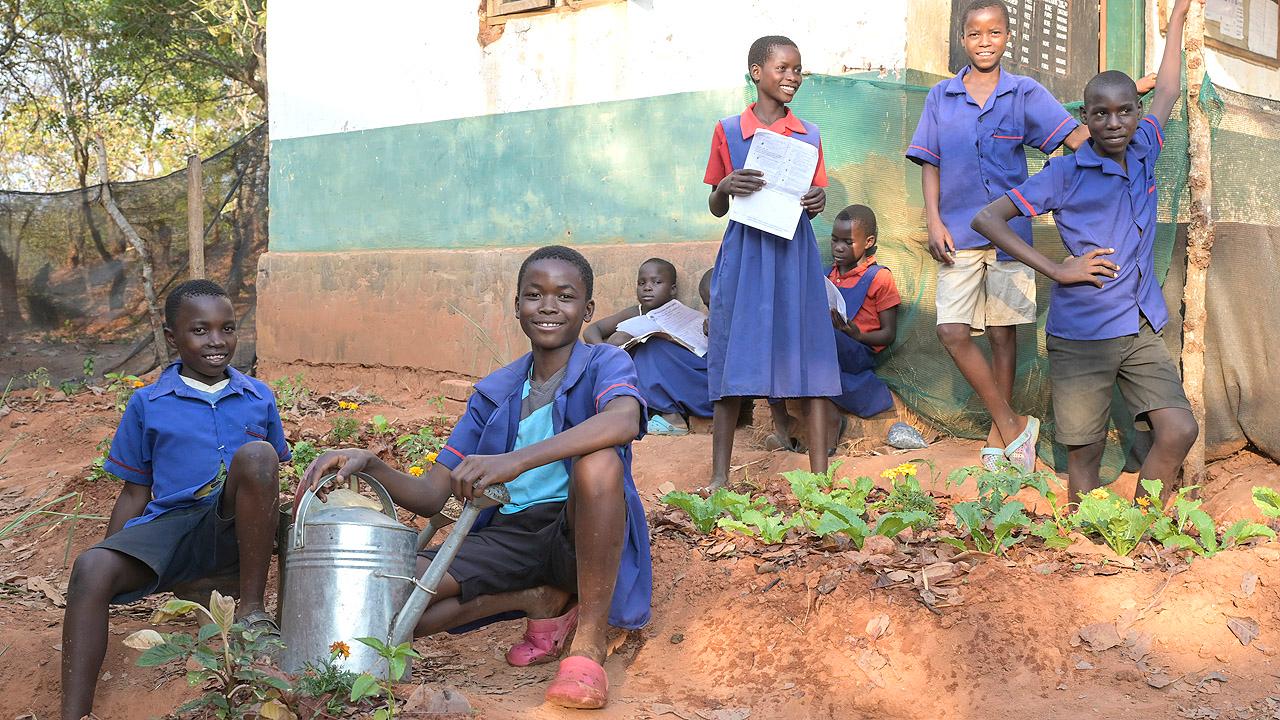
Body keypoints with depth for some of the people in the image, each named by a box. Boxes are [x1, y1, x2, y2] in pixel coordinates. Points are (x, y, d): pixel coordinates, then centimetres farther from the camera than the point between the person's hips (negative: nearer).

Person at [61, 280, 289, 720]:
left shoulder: (259, 398, 13)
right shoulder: (148, 404, 11)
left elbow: (272, 476, 20)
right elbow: (136, 491, 15)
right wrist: (109, 552, 4)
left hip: (238, 526, 0)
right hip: (169, 523, 0)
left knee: (255, 454, -32)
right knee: (91, 569, -30)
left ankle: (251, 609, -23)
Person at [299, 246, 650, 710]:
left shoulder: (605, 364, -1)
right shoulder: (494, 394, 12)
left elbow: (625, 421, -29)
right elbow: (430, 497, 8)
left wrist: (517, 460, -39)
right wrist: (369, 465, -13)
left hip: (581, 534, -4)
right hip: (508, 537, 4)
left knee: (598, 459, -36)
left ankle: (590, 641, -24)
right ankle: (540, 601, 0)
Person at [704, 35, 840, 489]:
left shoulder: (809, 136, 10)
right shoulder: (728, 131, 5)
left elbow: (812, 205, 14)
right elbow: (716, 209, 7)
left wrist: (819, 201, -9)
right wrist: (727, 187, -14)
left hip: (795, 252, 2)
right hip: (744, 253, -1)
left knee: (810, 358, -2)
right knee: (733, 361, -2)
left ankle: (820, 474, 3)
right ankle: (720, 476, 5)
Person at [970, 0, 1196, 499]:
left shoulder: (1144, 151, 8)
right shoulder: (1066, 173, -6)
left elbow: (1166, 93, 27)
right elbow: (987, 219, -7)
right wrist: (1057, 270, -10)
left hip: (1141, 330, 5)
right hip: (1081, 334, -5)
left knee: (1179, 431, -6)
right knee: (1085, 453, -1)